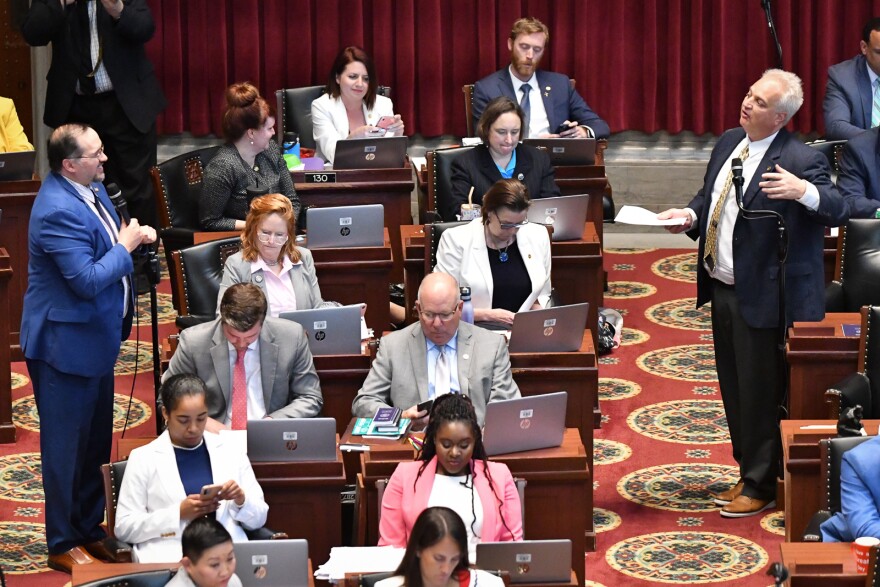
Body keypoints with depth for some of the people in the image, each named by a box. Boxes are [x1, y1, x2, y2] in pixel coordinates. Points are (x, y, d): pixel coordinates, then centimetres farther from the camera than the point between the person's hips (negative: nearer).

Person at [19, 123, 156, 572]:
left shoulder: (91, 189, 4)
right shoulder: (58, 212, -27)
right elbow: (88, 280, -30)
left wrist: (133, 236, 0)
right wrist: (125, 246, -16)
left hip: (95, 337, 10)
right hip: (67, 343, -10)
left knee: (96, 440, 20)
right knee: (66, 446, 2)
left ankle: (90, 528, 34)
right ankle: (63, 545, 13)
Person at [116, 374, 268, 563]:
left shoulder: (232, 452, 17)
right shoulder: (143, 458, 9)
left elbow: (258, 519, 21)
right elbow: (123, 528, 3)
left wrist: (241, 501, -2)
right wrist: (179, 513, -7)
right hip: (169, 554, -3)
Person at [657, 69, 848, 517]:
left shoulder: (801, 160, -16)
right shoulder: (728, 143, 8)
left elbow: (837, 211, -24)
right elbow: (708, 195, 21)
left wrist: (804, 191, -43)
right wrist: (690, 215, 1)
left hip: (763, 297, -8)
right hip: (723, 290, 8)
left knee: (760, 394, 1)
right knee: (734, 390, 18)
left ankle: (760, 487, 15)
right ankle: (748, 473, 33)